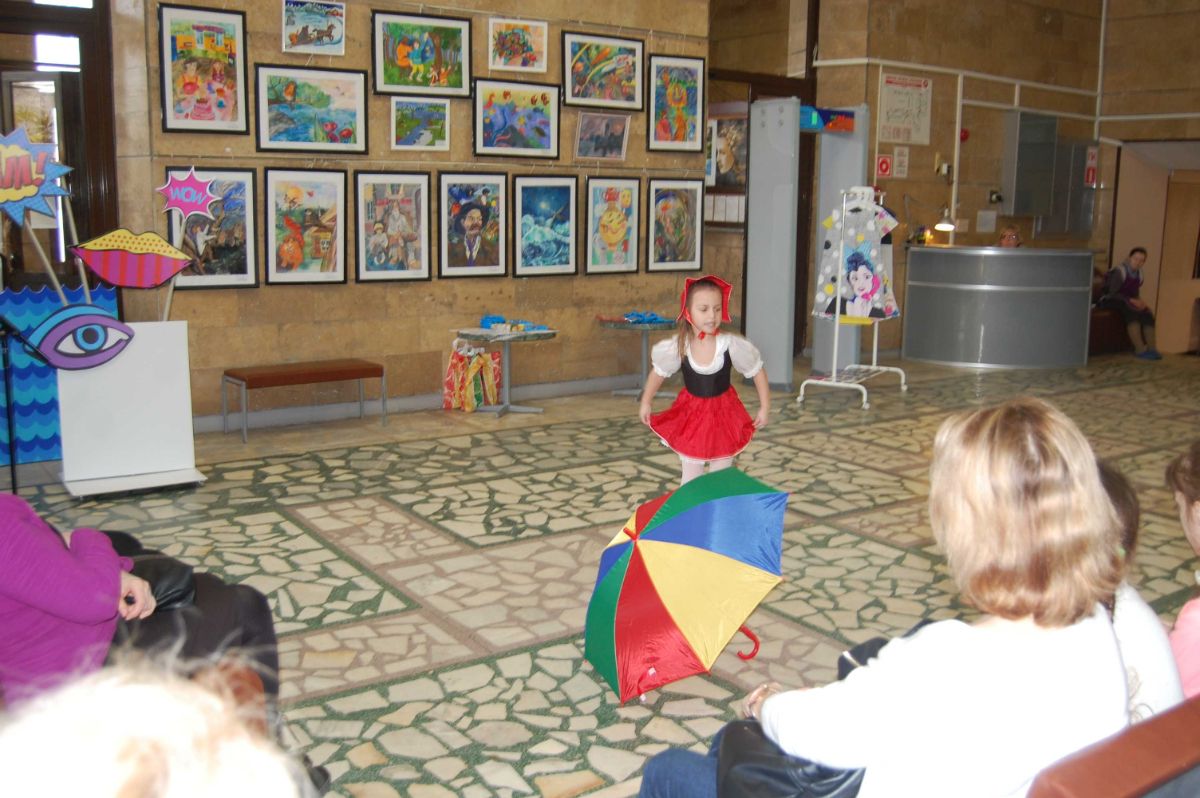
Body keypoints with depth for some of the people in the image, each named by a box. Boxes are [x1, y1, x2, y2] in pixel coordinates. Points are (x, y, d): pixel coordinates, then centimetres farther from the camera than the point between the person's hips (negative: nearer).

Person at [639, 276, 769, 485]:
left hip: (724, 415, 0)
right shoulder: (677, 347, -21)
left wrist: (764, 407, -2)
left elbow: (758, 371, -8)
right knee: (691, 478, 9)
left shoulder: (732, 345, -25)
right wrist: (645, 403, 8)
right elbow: (658, 372, 1)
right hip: (691, 415, 0)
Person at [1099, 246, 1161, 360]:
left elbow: (1135, 294, 15)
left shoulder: (1138, 275, 10)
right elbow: (1112, 293, -19)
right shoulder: (1120, 271, -14)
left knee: (1147, 314, -19)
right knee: (1133, 312, -35)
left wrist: (1139, 302, -7)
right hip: (1111, 302, -8)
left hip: (1128, 303, 8)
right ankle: (1140, 349, -41)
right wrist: (1131, 300, -26)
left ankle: (1151, 349, -25)